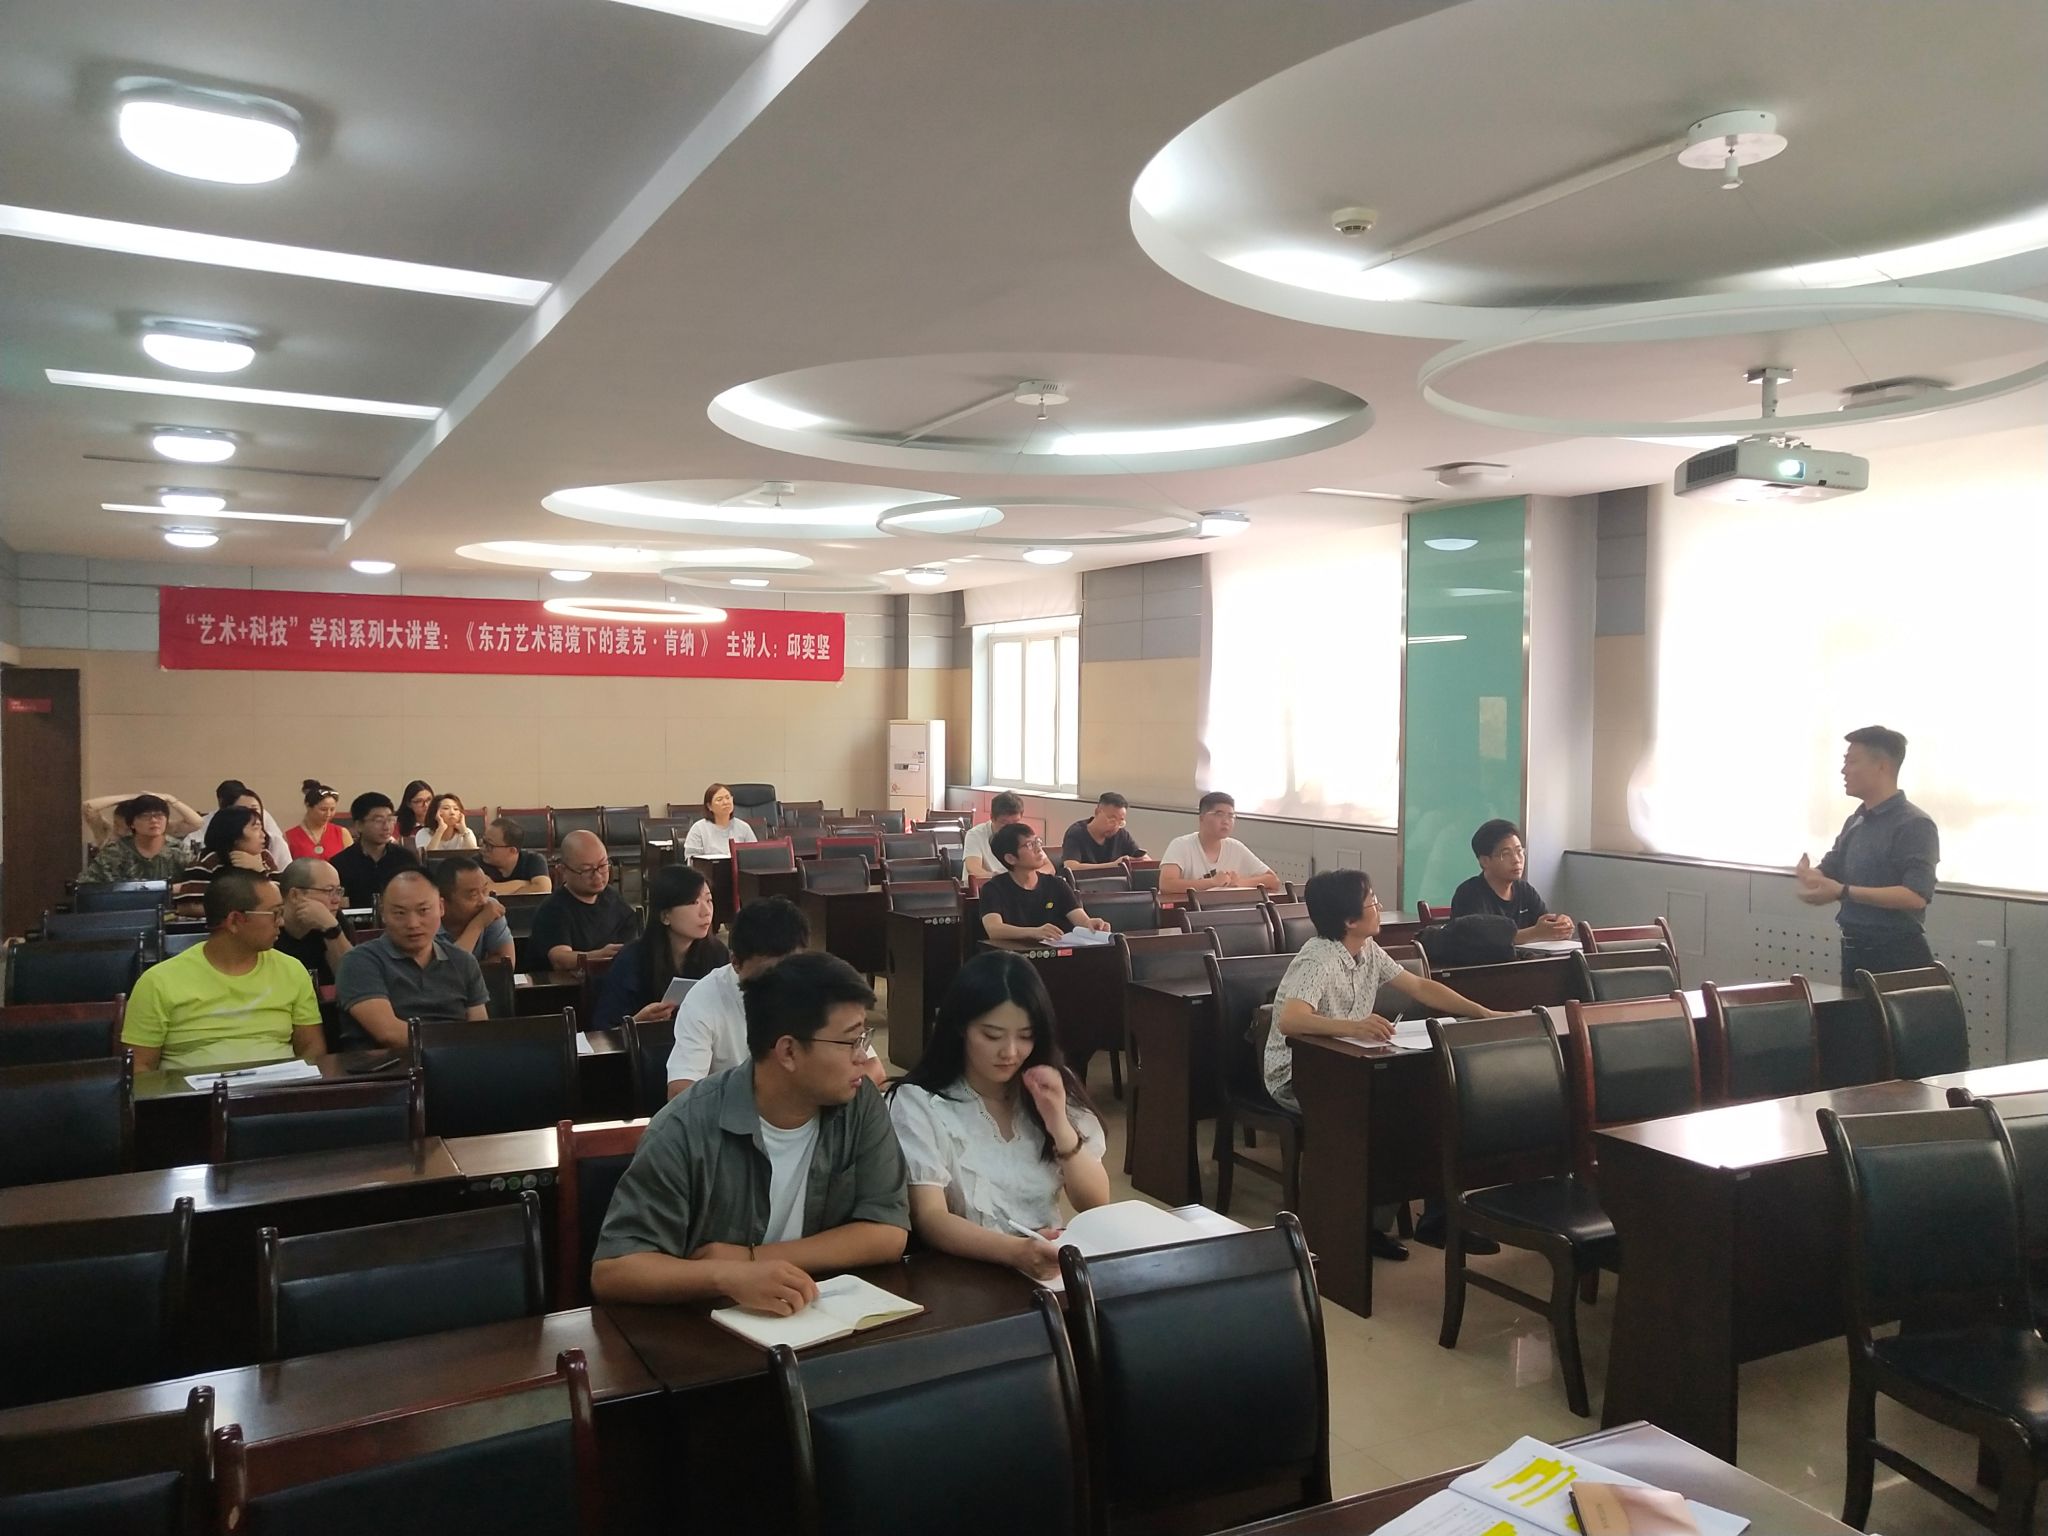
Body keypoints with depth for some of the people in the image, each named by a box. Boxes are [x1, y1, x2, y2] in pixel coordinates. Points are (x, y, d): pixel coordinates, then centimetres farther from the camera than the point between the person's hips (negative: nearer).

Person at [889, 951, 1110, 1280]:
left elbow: (1097, 1205, 3)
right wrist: (1015, 1251, -32)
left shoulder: (1054, 1088, 5)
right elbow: (929, 1218, -17)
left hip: (1050, 1264, 3)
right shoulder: (918, 1102, -8)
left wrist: (1060, 1127, -13)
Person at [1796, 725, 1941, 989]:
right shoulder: (1855, 822, 13)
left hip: (1897, 955, -8)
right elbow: (1829, 871, 15)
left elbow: (1916, 896, -23)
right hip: (1855, 950, 8)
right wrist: (1808, 876, -9)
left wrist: (1843, 892, -28)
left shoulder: (1915, 825, -13)